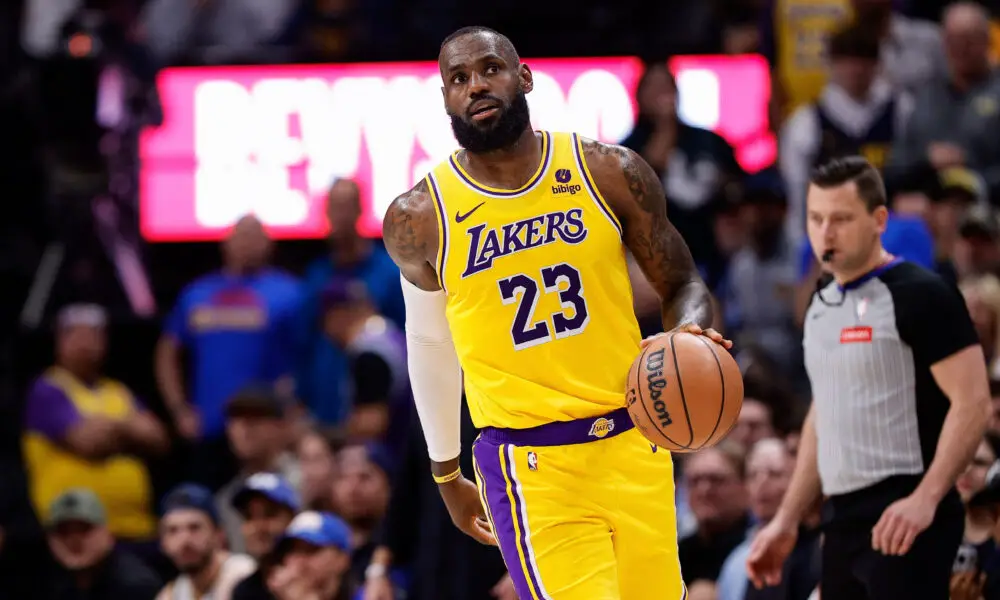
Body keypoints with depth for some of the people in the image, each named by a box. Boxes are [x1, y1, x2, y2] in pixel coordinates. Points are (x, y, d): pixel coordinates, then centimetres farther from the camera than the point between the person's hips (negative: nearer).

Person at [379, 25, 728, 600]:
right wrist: (446, 473, 21)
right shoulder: (419, 218, -2)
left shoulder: (610, 173, -1)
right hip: (530, 467, -3)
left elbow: (682, 284, 8)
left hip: (633, 445, 3)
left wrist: (691, 331, -16)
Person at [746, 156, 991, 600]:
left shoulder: (920, 296, -10)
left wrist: (924, 500, -25)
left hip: (903, 520, -9)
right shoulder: (822, 304, 16)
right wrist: (787, 520, 20)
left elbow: (972, 402, -15)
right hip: (844, 520, 9)